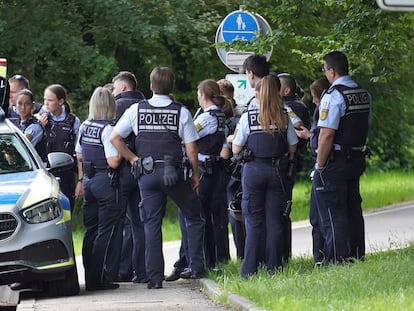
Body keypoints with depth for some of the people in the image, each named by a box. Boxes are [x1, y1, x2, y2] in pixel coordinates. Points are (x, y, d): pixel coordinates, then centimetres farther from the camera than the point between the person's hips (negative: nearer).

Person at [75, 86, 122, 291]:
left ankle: (91, 277, 15)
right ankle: (98, 279, -6)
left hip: (88, 180, 7)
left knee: (91, 230, 12)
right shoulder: (108, 129, -16)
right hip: (105, 181, -7)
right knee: (106, 231, -3)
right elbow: (113, 162, -20)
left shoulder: (84, 127, 7)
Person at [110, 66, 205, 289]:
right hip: (174, 173, -2)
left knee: (151, 225, 6)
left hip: (146, 173, 2)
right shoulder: (181, 112, -3)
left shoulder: (137, 110, 3)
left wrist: (133, 159, 8)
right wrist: (195, 174, 9)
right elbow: (191, 148, -3)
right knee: (194, 218, 15)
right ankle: (196, 267, 11)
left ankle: (154, 277, 3)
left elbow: (115, 138, 1)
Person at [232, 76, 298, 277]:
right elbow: (292, 148, 3)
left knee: (254, 222, 3)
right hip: (277, 170, 1)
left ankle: (250, 270, 1)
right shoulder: (284, 118, -1)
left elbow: (236, 149, -3)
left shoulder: (248, 117, -6)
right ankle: (273, 267, 5)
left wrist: (236, 136, 17)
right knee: (275, 221, 6)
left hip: (254, 169, -1)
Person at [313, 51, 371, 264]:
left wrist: (319, 166, -15)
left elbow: (327, 134, -21)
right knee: (353, 210, 15)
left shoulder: (333, 96, -18)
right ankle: (357, 257, 19)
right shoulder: (364, 95, 9)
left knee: (333, 214, -3)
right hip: (356, 158, 8)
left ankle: (337, 261, -3)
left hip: (334, 162, -8)